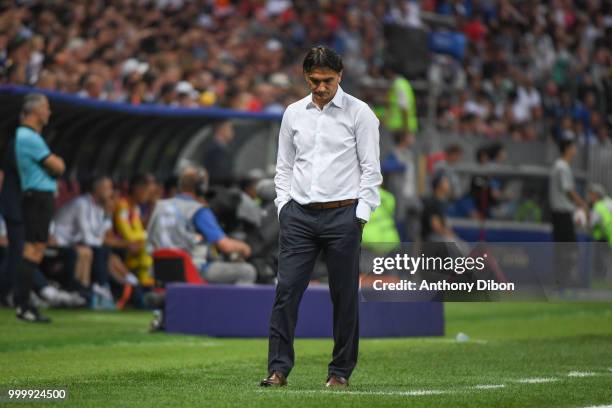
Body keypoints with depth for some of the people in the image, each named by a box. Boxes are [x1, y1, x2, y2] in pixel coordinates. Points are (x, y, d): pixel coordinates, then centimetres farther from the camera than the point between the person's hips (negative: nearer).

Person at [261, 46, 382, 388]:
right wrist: (284, 206, 6)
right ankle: (279, 368, -3)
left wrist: (361, 214, -7)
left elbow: (371, 168, -1)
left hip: (342, 215, -3)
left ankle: (341, 371, 9)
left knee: (345, 295, 0)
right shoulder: (293, 113, 11)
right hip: (299, 215, 3)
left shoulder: (359, 113, 0)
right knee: (287, 290, -5)